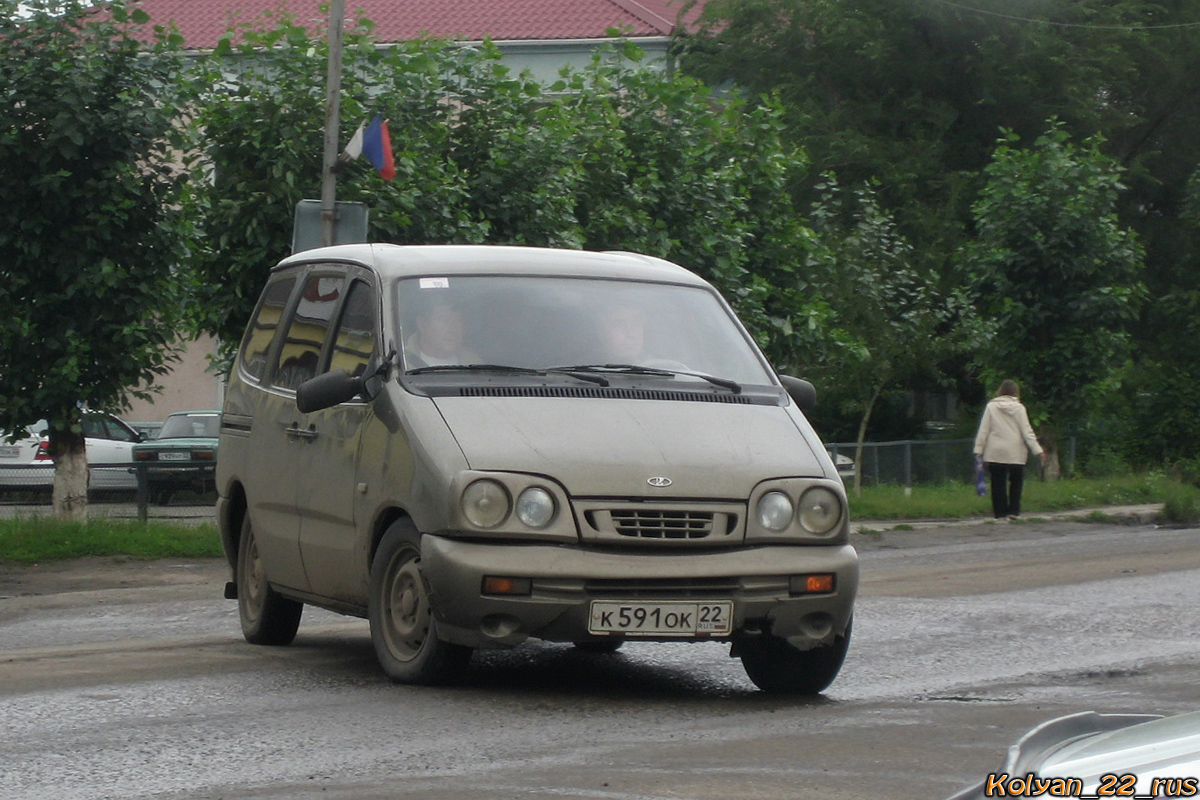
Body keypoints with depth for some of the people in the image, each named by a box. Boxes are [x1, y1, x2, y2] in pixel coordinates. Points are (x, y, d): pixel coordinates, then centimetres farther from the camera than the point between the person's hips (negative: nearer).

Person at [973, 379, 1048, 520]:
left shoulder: (991, 407, 0)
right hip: (1015, 454, 0)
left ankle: (1000, 512, 2)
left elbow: (983, 430, -1)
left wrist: (978, 449, 3)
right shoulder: (1019, 408, -1)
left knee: (998, 483, 4)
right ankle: (1013, 510, 7)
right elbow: (1027, 432, -3)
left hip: (995, 453, 0)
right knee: (1016, 481, 14)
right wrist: (1038, 450, -1)